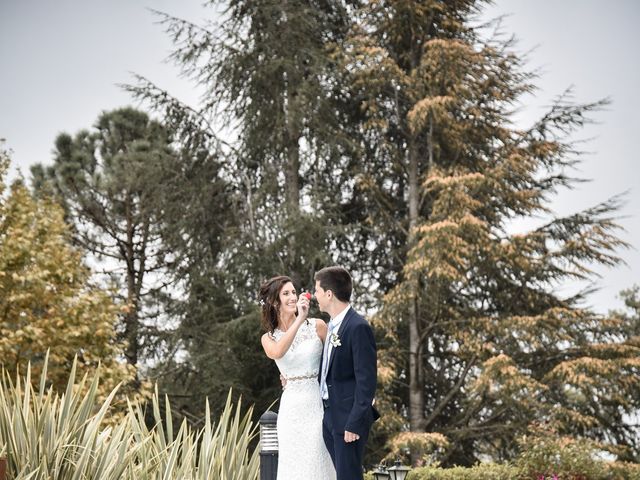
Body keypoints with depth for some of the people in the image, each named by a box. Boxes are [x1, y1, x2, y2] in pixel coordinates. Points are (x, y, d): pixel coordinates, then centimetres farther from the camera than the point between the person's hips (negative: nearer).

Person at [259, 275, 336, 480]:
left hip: (319, 405, -1)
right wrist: (299, 319, -24)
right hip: (292, 409, 2)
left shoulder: (317, 326, 0)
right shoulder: (268, 338, 4)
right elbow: (277, 353, -19)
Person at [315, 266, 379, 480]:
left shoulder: (358, 328, -16)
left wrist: (355, 423, -20)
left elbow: (366, 380, -18)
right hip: (330, 416, 9)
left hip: (348, 417, -9)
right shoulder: (332, 325, 12)